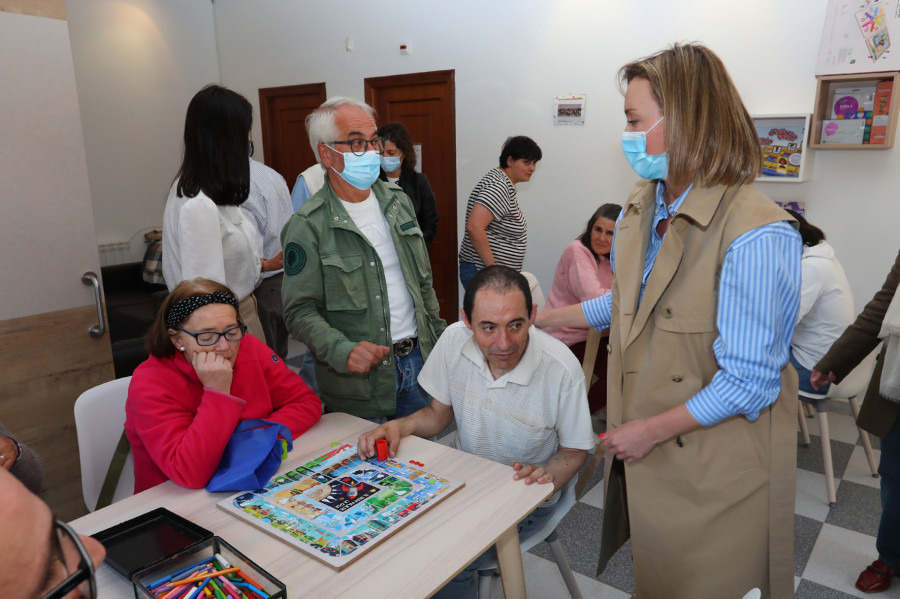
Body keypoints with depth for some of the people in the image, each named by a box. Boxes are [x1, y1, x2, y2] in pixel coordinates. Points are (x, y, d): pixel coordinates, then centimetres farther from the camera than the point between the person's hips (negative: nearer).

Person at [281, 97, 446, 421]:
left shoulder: (398, 201, 8)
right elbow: (300, 312, -12)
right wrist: (343, 351, -27)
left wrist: (439, 339, 12)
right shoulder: (307, 226, -12)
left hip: (418, 359, 5)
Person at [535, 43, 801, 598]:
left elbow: (749, 381, -22)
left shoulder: (757, 235, -26)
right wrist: (543, 318, 17)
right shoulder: (641, 208, 1)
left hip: (716, 462, -7)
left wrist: (652, 431, -16)